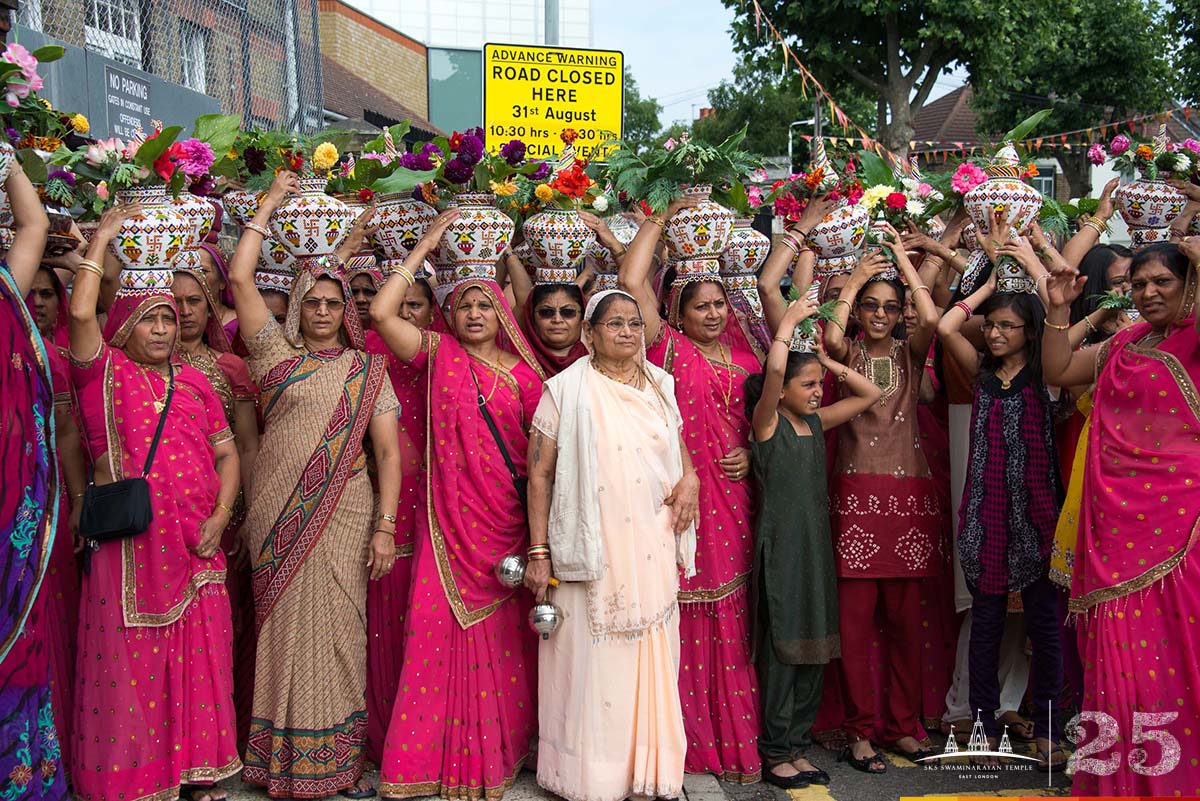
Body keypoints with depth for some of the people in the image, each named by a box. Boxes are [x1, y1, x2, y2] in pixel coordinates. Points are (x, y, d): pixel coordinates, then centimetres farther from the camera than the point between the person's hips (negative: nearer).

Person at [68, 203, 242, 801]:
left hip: (195, 543, 4)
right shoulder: (105, 372, 4)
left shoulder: (193, 382, 13)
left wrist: (219, 518, -1)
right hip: (129, 540, -3)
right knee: (132, 660, 1)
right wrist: (103, 237, -4)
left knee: (200, 658, 7)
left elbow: (227, 452, 13)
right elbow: (80, 312, -13)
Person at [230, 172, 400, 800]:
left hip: (344, 514, 0)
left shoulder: (367, 370, 8)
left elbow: (388, 450, 3)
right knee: (285, 628, 4)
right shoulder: (278, 354, 8)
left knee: (337, 629, 2)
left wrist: (385, 526, -6)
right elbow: (240, 278, 2)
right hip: (279, 517, 0)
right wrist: (269, 204, 9)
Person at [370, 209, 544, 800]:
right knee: (442, 628, -2)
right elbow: (381, 313, -7)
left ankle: (500, 751, 22)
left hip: (508, 518, 2)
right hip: (451, 518, -1)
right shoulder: (439, 353, 5)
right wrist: (426, 246, -1)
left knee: (503, 635, 7)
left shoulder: (524, 371, 9)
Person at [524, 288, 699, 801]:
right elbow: (539, 473, -3)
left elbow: (679, 449, 23)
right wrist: (538, 552, -7)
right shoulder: (566, 389, -2)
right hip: (592, 554, -4)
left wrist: (690, 478, -1)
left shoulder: (658, 386, 11)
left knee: (651, 660, 10)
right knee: (593, 666, 3)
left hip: (653, 549, 4)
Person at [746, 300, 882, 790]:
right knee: (781, 646, -1)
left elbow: (870, 394, 16)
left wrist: (826, 360, 7)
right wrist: (789, 321, -12)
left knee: (814, 647, 9)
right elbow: (774, 370, -25)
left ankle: (797, 746, 19)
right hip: (780, 544, -7)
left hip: (816, 542, 7)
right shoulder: (767, 420, -7)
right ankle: (775, 752, 9)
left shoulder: (816, 422, 11)